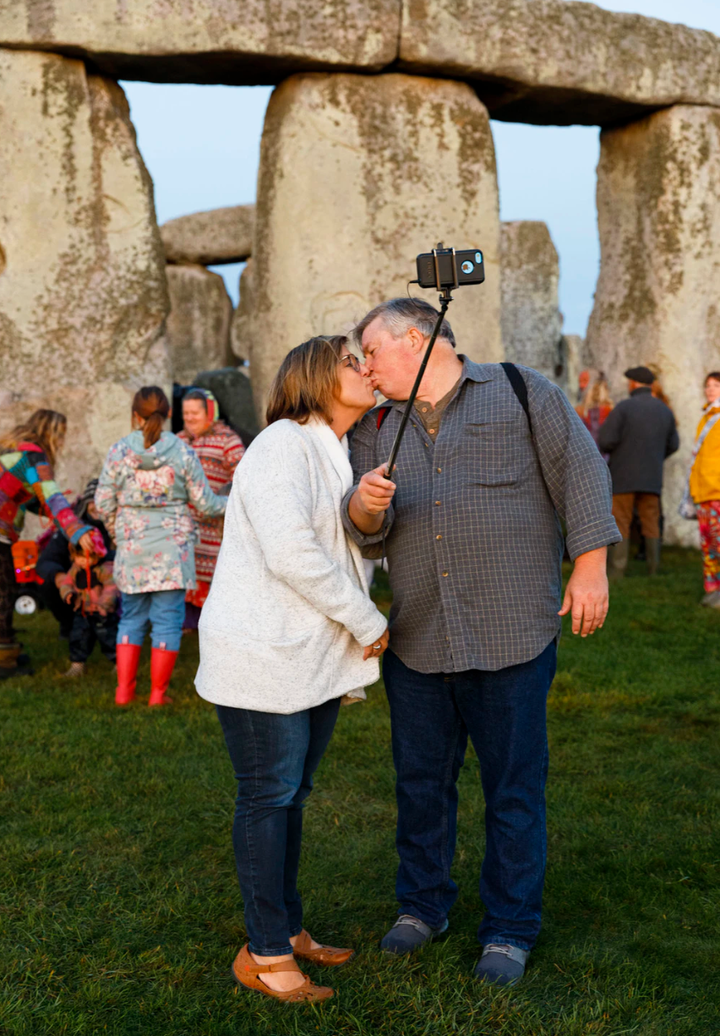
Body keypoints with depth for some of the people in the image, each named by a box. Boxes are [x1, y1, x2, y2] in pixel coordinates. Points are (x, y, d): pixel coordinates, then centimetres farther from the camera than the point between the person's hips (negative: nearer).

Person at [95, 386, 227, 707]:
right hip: (172, 549, -2)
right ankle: (158, 692, 10)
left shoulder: (118, 451, -4)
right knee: (168, 620, 6)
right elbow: (204, 503, -1)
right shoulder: (183, 452, -6)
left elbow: (104, 503, 1)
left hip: (131, 549, 2)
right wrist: (230, 503, 20)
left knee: (131, 618, 16)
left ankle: (124, 690, 17)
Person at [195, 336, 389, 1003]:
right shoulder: (283, 446, -13)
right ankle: (265, 953, 9)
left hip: (316, 656, 9)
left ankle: (287, 928, 26)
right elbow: (291, 553, -23)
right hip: (263, 654, -9)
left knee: (291, 793, 15)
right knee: (268, 796, -1)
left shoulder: (339, 454, 18)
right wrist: (368, 623, -15)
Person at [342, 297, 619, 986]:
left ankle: (509, 929, 21)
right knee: (421, 781, 14)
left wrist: (589, 567, -7)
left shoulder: (522, 392, 2)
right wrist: (364, 505, -18)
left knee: (514, 789, 5)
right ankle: (422, 904, 34)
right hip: (415, 640, 4)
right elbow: (369, 533, 5)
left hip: (511, 640, -4)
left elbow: (580, 473, 0)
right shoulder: (377, 428, 13)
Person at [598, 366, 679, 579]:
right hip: (652, 478, 4)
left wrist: (609, 450, 9)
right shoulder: (665, 410, 6)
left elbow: (605, 441, -14)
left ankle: (617, 571, -5)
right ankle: (653, 569, 7)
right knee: (651, 525, 9)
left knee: (620, 524, -1)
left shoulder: (624, 407, -10)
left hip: (624, 476, -4)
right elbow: (672, 445, 13)